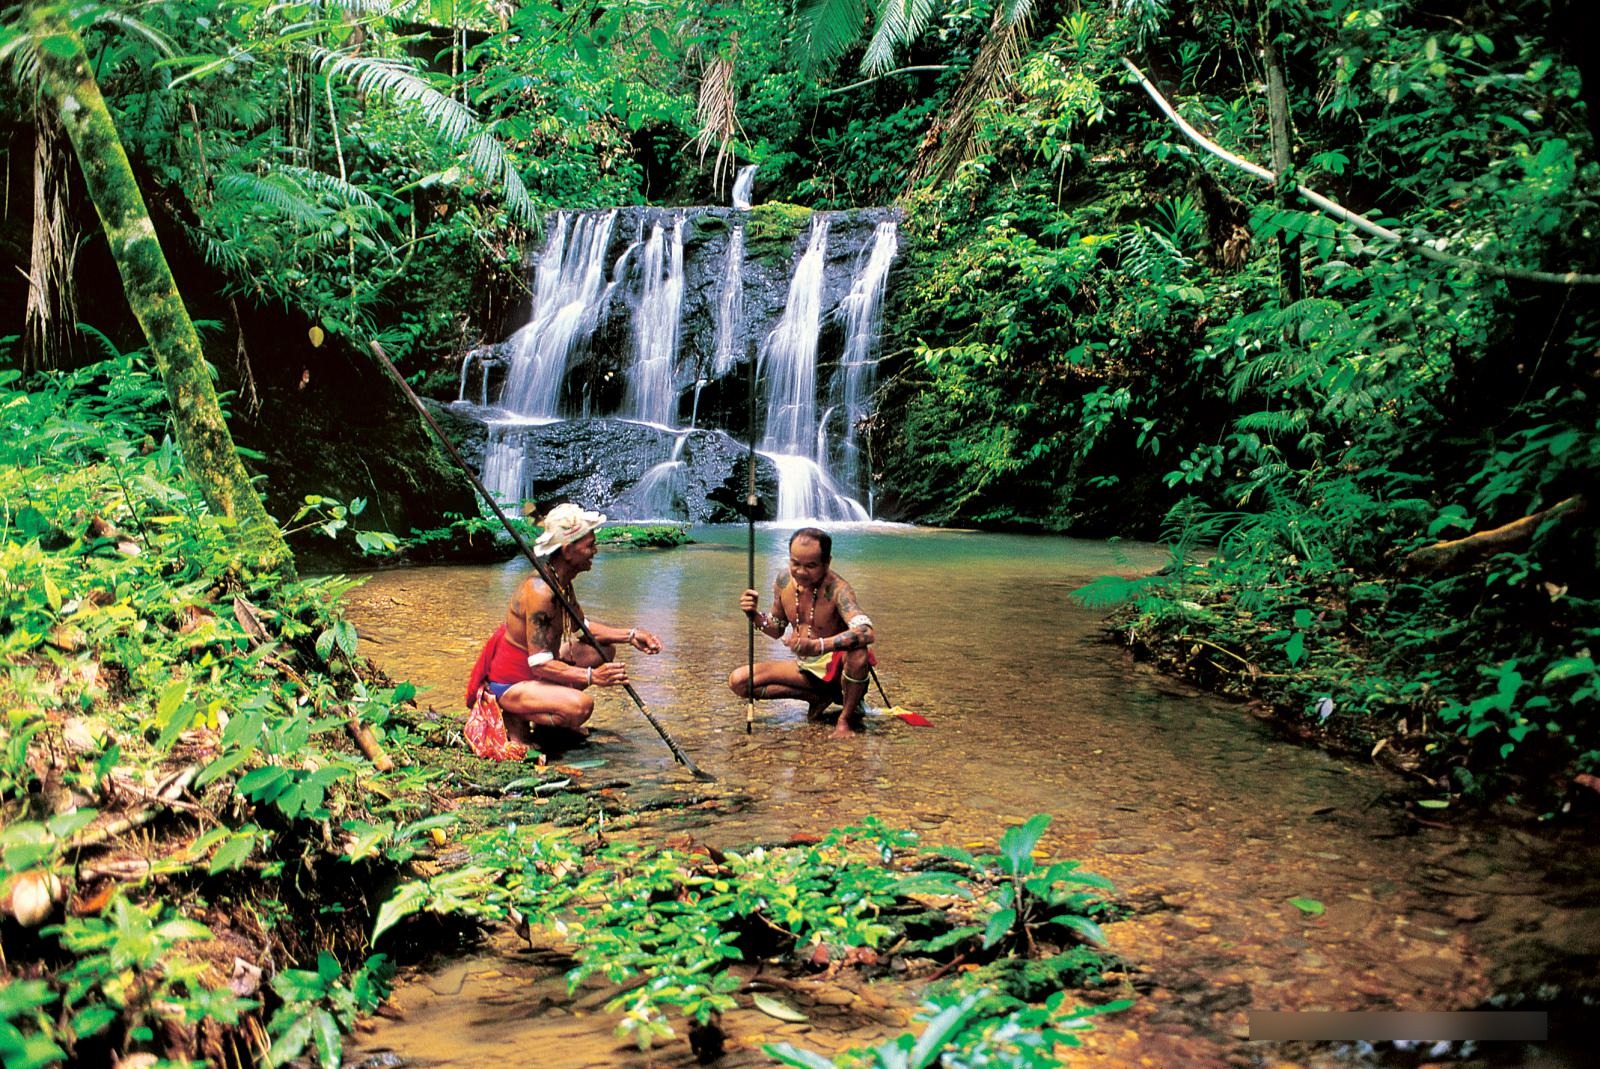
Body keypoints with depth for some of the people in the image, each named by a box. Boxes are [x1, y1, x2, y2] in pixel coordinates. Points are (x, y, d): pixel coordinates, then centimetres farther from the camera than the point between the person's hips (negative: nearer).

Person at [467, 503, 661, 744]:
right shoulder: (540, 591, -29)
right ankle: (517, 716, -6)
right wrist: (592, 676, -38)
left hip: (533, 670, 10)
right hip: (509, 684, -10)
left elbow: (581, 626, 16)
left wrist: (630, 636, 5)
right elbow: (541, 665, -31)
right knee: (581, 705, -32)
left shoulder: (562, 582, 1)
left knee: (603, 649, 14)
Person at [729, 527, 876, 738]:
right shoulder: (784, 582, -5)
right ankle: (819, 695, 2)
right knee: (738, 680, -7)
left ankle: (847, 718, -11)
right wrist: (755, 616, -12)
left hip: (837, 666, -6)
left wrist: (818, 646, -54)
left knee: (858, 652, -40)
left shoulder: (837, 589, -25)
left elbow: (867, 633, -42)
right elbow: (777, 630, 11)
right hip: (805, 667, 6)